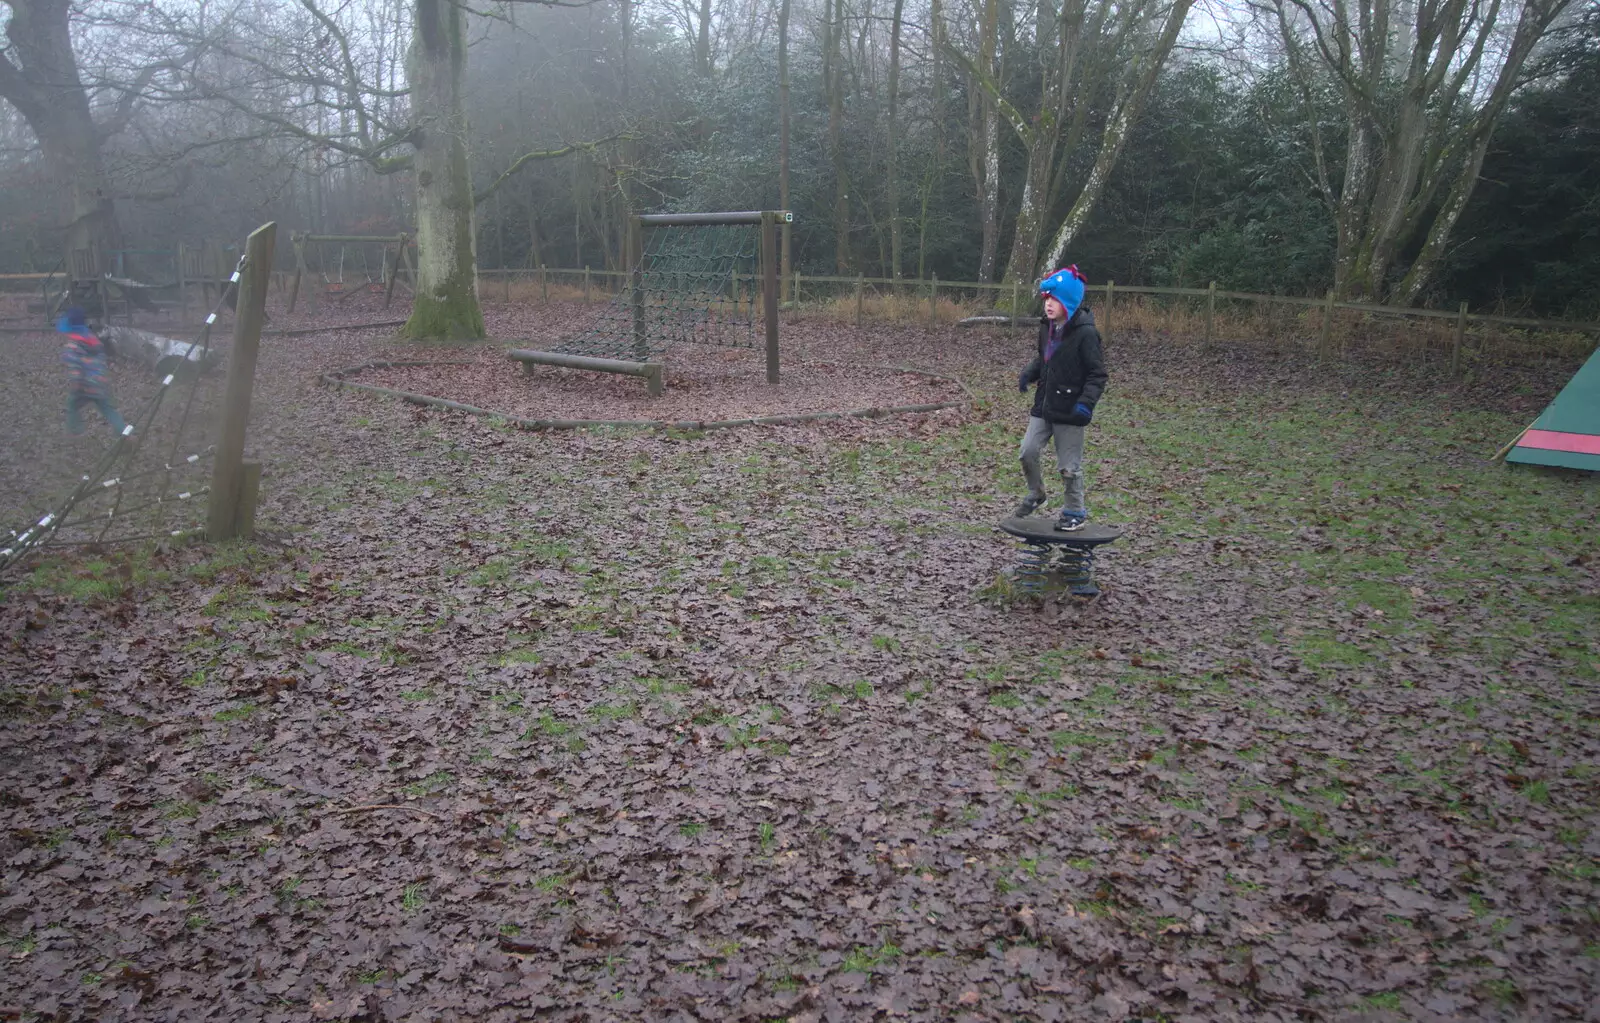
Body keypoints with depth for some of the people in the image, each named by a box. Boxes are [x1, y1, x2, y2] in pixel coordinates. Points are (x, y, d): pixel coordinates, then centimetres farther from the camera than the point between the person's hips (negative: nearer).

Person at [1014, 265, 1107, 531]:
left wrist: (1086, 403, -27)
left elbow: (1097, 374, -15)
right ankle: (1035, 494, 27)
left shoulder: (1085, 333, -17)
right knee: (1028, 452, 2)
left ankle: (1076, 512, 20)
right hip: (1044, 405, 7)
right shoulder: (1048, 327, 5)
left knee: (1069, 465, 3)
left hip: (1069, 410, -7)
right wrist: (1029, 373, 1)